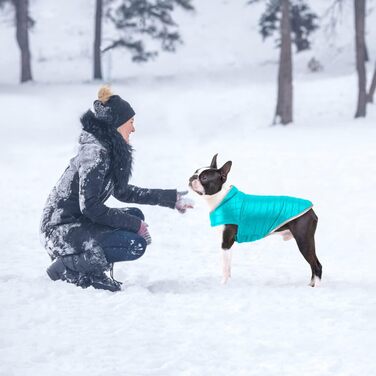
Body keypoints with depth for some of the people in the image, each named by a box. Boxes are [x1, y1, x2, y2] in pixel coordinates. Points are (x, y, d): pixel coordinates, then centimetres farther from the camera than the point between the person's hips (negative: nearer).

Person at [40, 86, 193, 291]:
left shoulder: (111, 150, 10)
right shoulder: (95, 153, -19)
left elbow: (122, 192, 23)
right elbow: (89, 206, -23)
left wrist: (170, 198, 24)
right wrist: (135, 225, -17)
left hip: (77, 221, 10)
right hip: (61, 230, -10)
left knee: (136, 216, 14)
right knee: (136, 245, -17)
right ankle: (68, 266, -9)